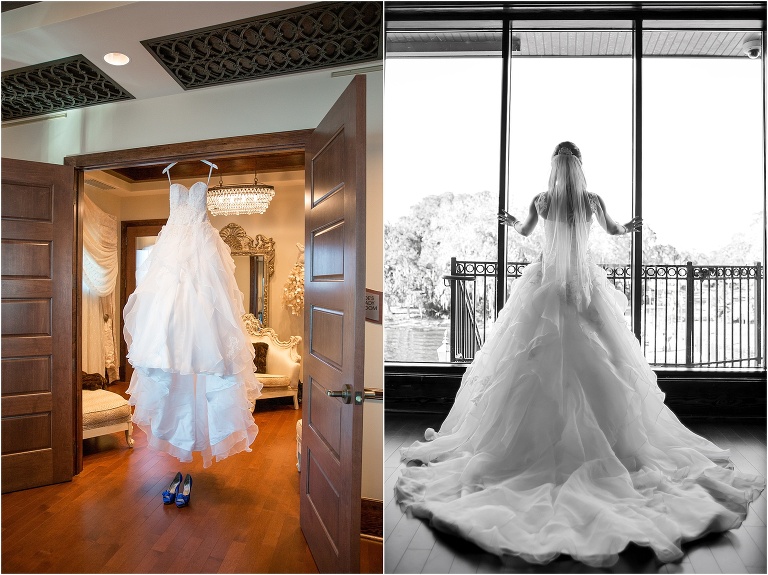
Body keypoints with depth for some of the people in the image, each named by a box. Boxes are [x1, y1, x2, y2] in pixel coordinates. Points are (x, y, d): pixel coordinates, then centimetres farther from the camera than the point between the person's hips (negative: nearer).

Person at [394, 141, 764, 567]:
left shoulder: (541, 201, -2)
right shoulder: (593, 200, -1)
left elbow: (523, 231, 16)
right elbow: (613, 230, 16)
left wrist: (510, 221, 41)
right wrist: (630, 227, 42)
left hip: (543, 284, -1)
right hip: (585, 285, 1)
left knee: (536, 368, 4)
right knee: (597, 367, 8)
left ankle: (533, 449, 9)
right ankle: (615, 447, 16)